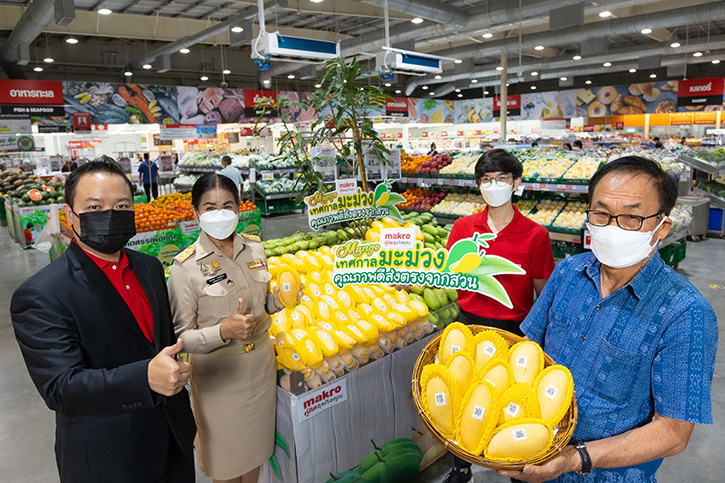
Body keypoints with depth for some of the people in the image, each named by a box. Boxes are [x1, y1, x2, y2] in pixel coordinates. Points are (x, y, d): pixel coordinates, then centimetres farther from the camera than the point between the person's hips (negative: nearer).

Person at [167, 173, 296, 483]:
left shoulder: (254, 248, -2)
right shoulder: (185, 267, -17)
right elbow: (180, 337, -16)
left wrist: (281, 299, -7)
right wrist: (223, 331, -30)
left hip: (261, 364, 5)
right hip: (218, 374, -4)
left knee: (255, 445, 23)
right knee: (225, 455, 17)